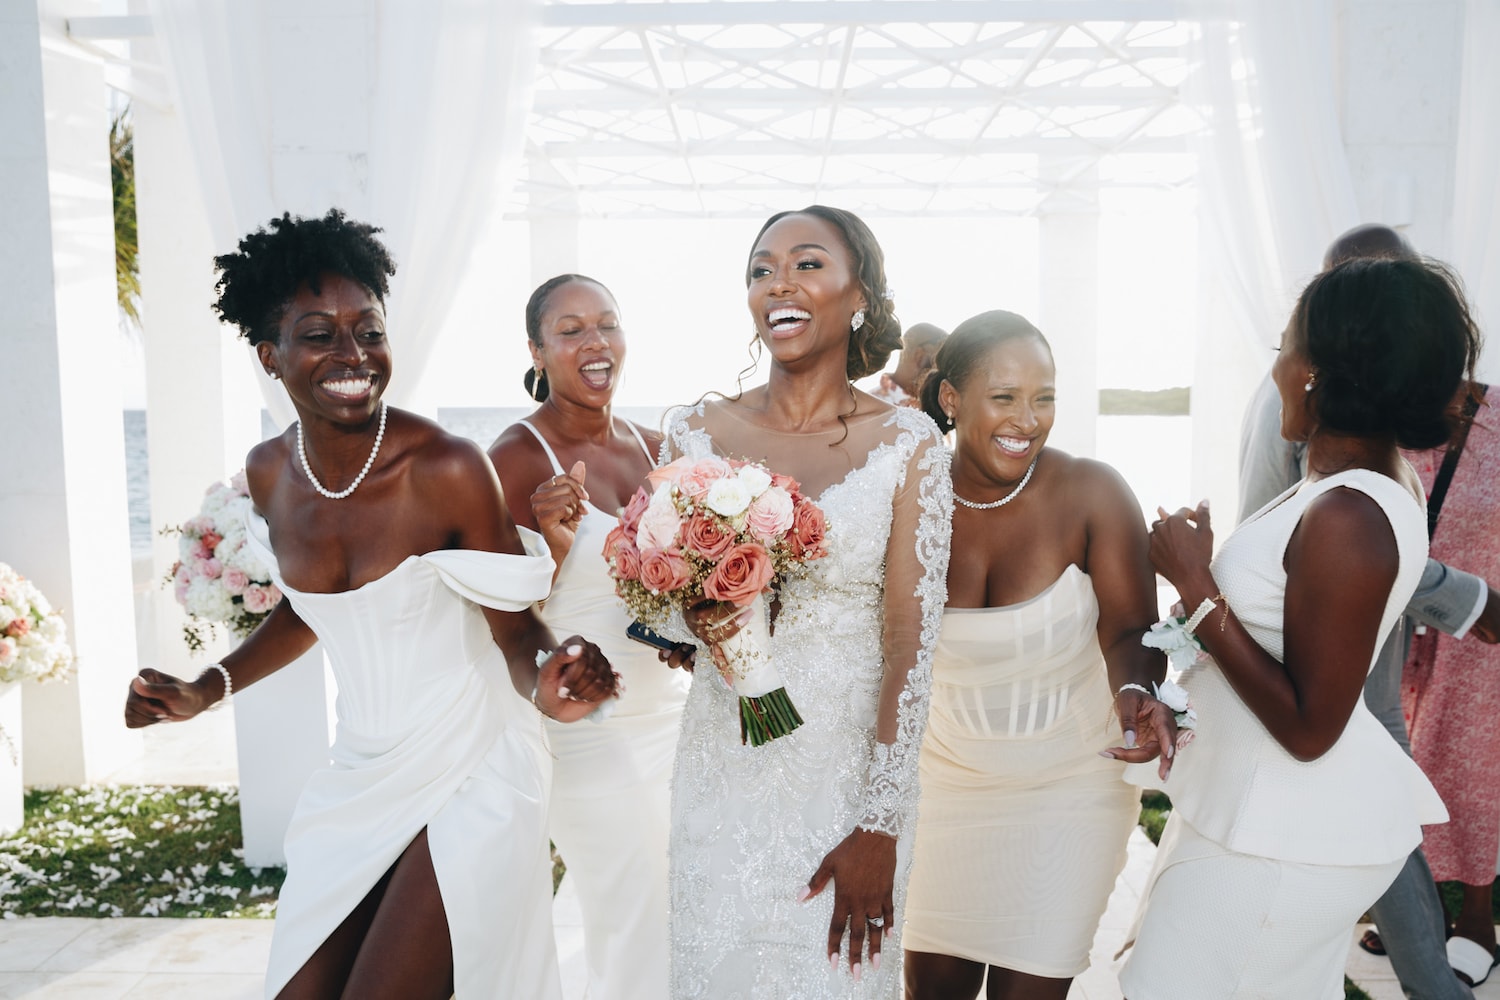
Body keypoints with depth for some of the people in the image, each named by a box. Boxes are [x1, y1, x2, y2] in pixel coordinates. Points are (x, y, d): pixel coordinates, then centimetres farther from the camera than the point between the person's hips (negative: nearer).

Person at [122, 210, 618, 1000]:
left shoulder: (448, 468, -20)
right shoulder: (270, 473, -1)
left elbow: (514, 627, -14)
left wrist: (545, 685, -34)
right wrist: (206, 690, 8)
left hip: (467, 780, -6)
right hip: (360, 779, 6)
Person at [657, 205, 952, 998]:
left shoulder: (906, 443, -7)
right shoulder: (696, 431, -1)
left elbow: (912, 638, -9)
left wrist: (879, 827, -11)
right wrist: (695, 621, -15)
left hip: (854, 763, -1)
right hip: (723, 763, 2)